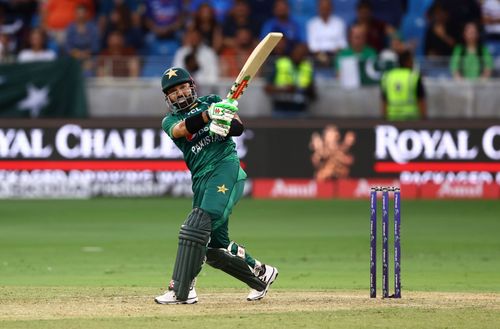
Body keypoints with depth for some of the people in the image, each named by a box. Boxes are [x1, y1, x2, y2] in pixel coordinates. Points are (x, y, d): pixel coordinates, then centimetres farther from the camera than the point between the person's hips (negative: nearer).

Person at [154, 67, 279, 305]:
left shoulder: (211, 102, 12)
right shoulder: (170, 121, 15)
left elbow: (239, 128, 2)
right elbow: (182, 129, -10)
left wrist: (226, 123, -22)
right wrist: (210, 115, -27)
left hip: (225, 167, -5)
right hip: (201, 179, 5)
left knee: (198, 225, -22)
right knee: (214, 246, 5)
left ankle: (182, 291, -26)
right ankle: (260, 273, 28)